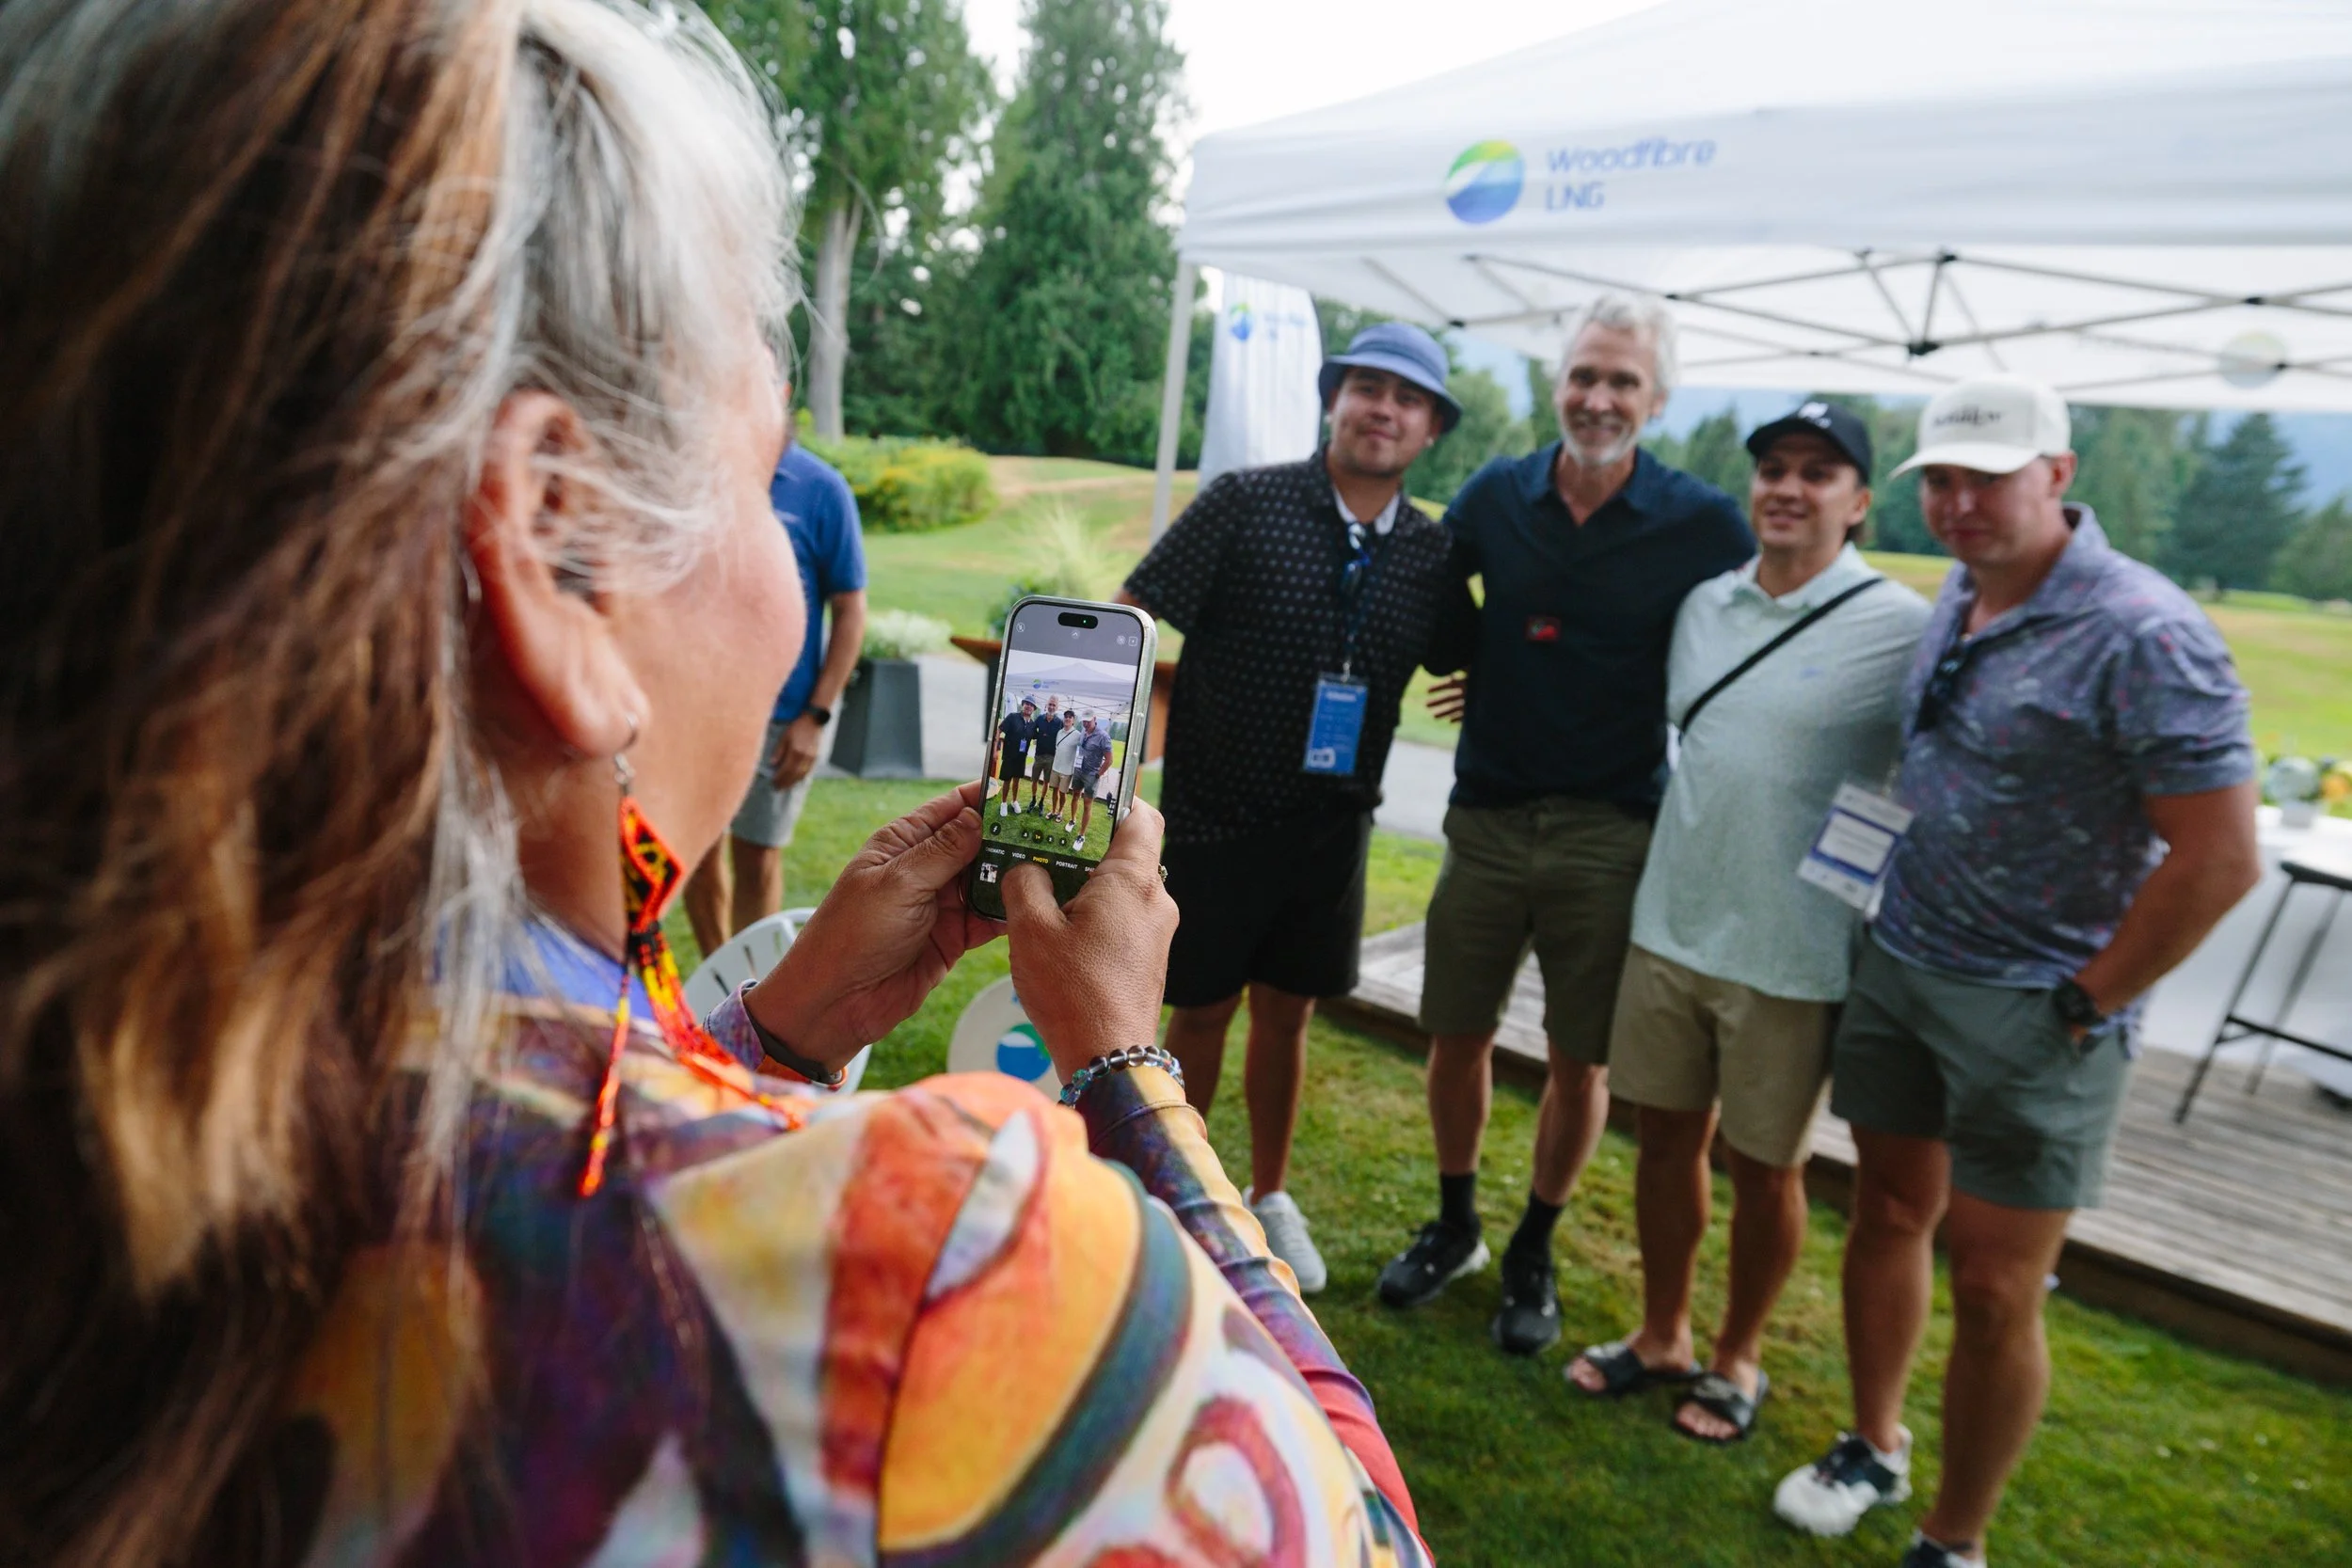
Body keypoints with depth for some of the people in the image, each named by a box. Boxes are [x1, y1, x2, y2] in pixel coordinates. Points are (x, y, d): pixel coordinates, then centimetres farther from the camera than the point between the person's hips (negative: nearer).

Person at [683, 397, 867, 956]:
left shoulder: (822, 489, -7)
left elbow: (850, 610, -6)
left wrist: (816, 717, -11)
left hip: (778, 714, -3)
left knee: (757, 858, 9)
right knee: (699, 851, 13)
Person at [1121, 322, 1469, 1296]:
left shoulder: (1431, 556, 2)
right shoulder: (1244, 503, -9)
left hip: (1333, 824, 3)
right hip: (1215, 813, -3)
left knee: (1287, 1011, 16)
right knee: (1203, 1010, 9)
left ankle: (1270, 1197, 37)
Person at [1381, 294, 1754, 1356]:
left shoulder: (1703, 524, -6)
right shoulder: (1496, 497, 2)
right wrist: (1471, 672, 7)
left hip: (1613, 832, -2)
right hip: (1488, 817, 2)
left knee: (1581, 1062, 8)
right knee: (1457, 1035, 10)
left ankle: (1533, 1253, 30)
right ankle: (1454, 1226, 34)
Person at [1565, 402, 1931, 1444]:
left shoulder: (1903, 629, -10)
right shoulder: (1704, 604, 6)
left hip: (1791, 955, -4)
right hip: (1669, 925, 5)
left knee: (1765, 1167, 12)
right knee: (1665, 1135, 16)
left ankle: (1738, 1358, 36)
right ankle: (1661, 1335, 37)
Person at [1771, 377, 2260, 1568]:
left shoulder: (2143, 637, -18)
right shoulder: (1958, 597, 5)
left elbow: (2220, 859, -19)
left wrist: (2089, 1002, -12)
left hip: (2031, 1013, -6)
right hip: (1896, 965, 7)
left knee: (1993, 1290, 4)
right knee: (1889, 1212, 18)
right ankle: (1872, 1447, 39)